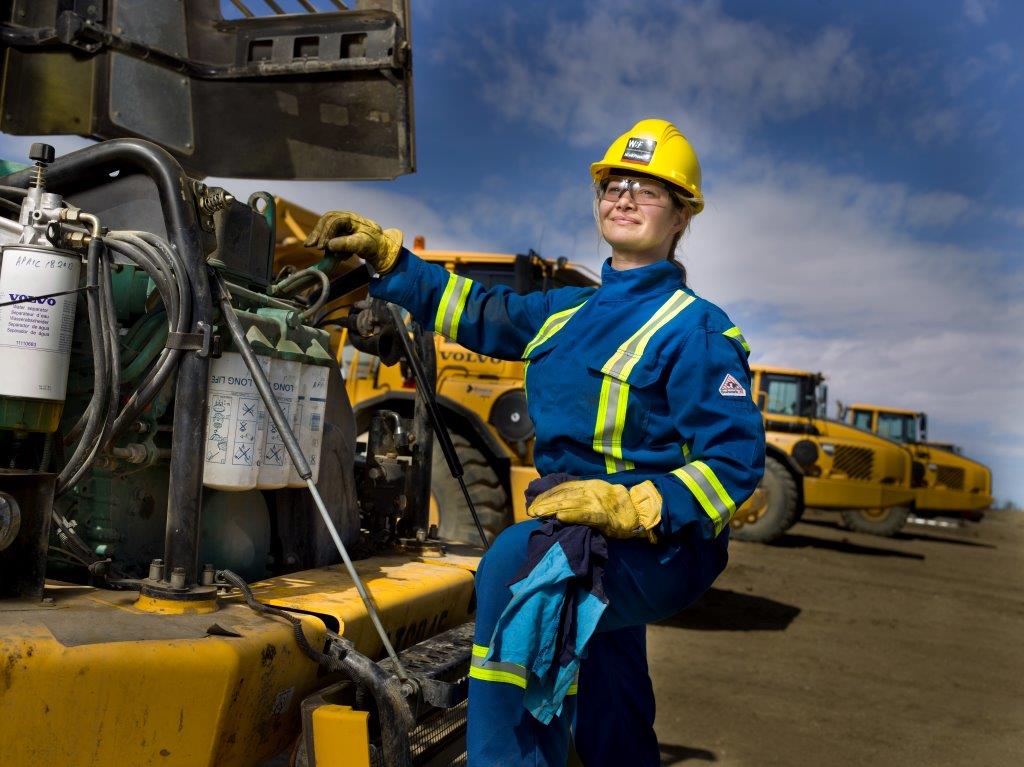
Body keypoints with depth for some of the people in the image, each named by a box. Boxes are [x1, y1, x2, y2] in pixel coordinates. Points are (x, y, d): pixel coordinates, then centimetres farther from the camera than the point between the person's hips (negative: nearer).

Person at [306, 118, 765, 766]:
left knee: (516, 563, -37)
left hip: (658, 546, -8)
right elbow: (478, 312, 18)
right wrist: (386, 255, 13)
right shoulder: (572, 313, 11)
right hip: (591, 541, 8)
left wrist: (630, 506, -32)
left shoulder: (695, 330, -13)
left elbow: (736, 460, -19)